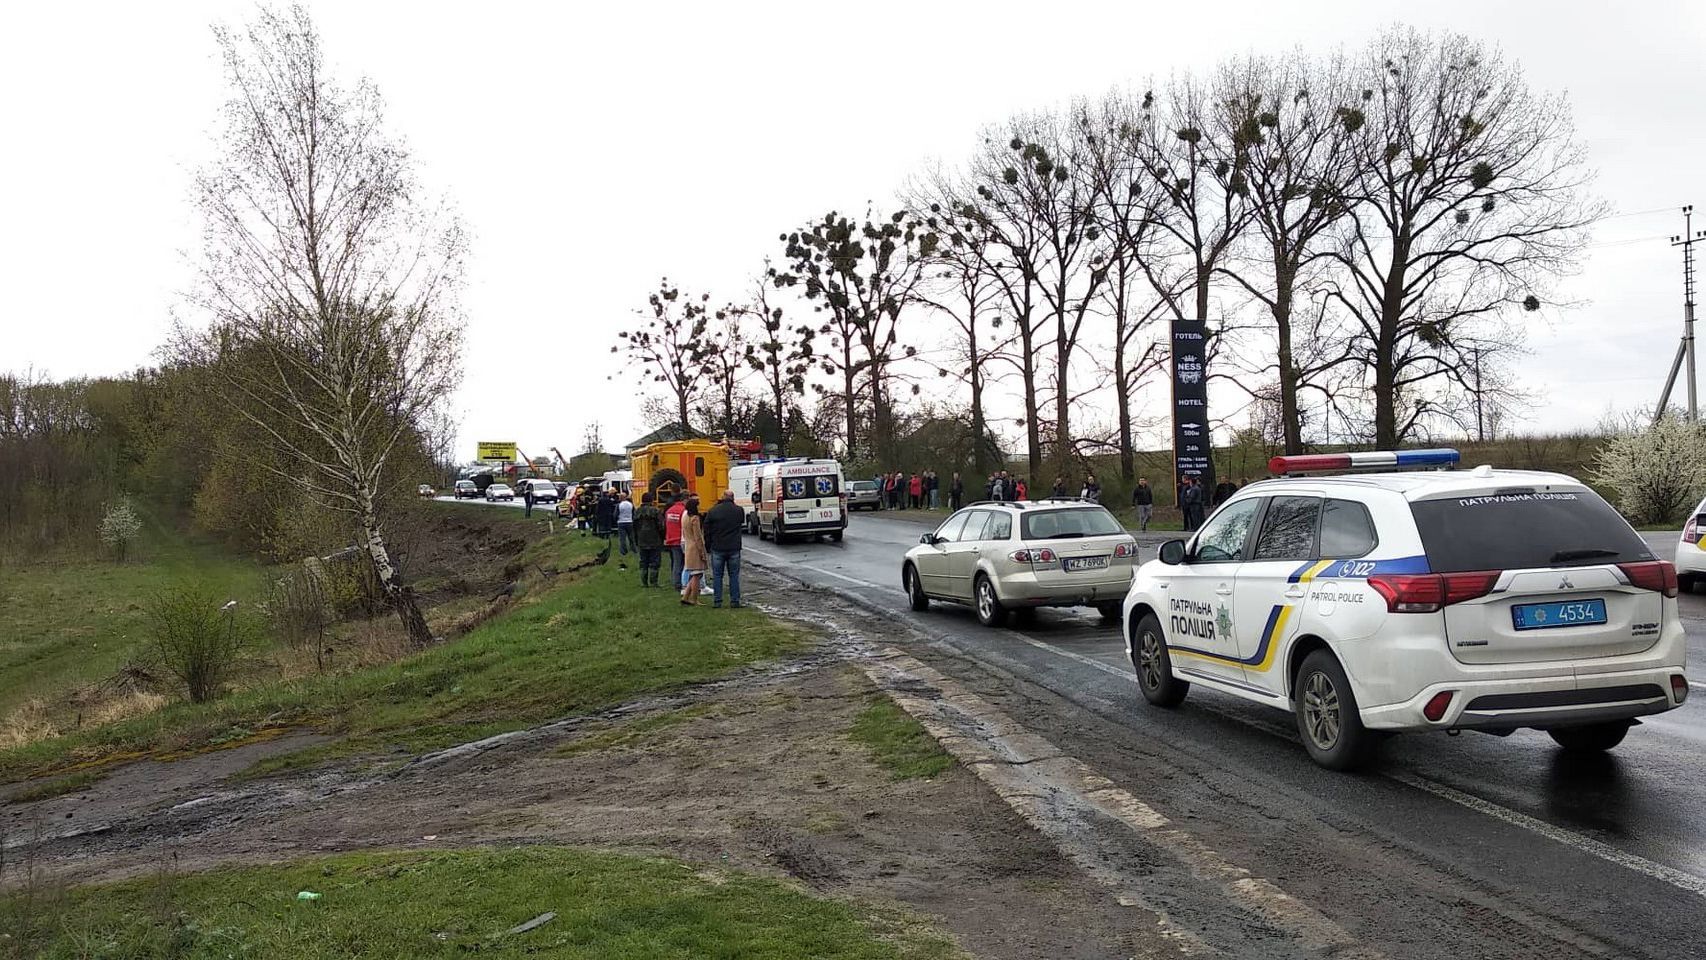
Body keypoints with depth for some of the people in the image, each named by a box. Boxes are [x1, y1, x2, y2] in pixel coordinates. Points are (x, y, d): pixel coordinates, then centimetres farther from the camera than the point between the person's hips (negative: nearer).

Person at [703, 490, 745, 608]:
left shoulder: (712, 511, -3)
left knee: (717, 575, 6)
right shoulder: (739, 510, -1)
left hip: (717, 549, -1)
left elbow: (707, 531, 0)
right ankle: (734, 600, 6)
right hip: (734, 548, 1)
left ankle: (717, 601, 4)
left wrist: (708, 547, 9)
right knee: (734, 575, 7)